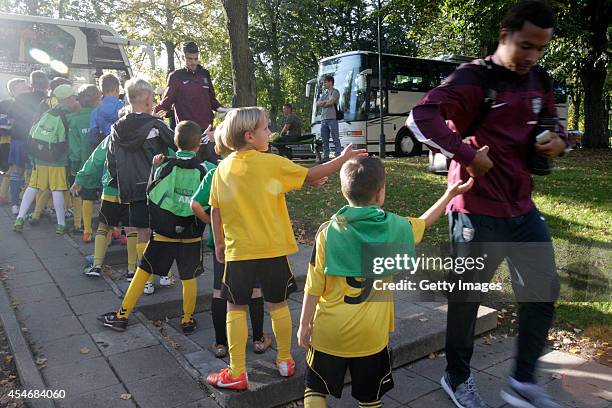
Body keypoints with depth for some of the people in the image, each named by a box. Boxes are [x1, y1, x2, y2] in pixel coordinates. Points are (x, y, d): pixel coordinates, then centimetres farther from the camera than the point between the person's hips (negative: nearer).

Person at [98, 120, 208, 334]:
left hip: (164, 233, 0)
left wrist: (155, 168, 9)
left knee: (143, 271, 11)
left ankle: (122, 316, 19)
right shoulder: (202, 170, -5)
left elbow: (151, 195, 3)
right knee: (189, 278, 12)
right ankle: (187, 320, 23)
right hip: (192, 235, 0)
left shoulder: (166, 166, -5)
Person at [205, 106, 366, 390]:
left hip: (237, 251, 2)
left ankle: (236, 373, 15)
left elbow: (215, 211, 4)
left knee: (236, 309, 11)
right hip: (273, 249, -1)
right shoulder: (272, 163, -9)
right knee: (278, 305, 15)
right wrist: (343, 158, 5)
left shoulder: (222, 169, 1)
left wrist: (219, 244, 16)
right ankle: (285, 361, 31)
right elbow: (311, 176, -4)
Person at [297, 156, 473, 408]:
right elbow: (424, 223, 14)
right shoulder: (395, 227, -8)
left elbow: (314, 286, -9)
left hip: (329, 333, -1)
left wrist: (304, 324, 3)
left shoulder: (328, 231, -12)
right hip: (371, 335, 1)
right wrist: (450, 194, 26)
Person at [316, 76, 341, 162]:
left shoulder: (335, 92, 0)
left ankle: (338, 156, -8)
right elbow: (317, 103, 11)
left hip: (332, 118, -7)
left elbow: (331, 102, -13)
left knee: (336, 139, -7)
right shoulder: (324, 93, 22)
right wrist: (326, 101, -5)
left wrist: (322, 103, 3)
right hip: (324, 118, 8)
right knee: (324, 139, 8)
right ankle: (325, 156, 13)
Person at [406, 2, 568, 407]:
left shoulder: (538, 80, 9)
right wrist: (468, 155, -26)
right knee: (467, 297, 7)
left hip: (522, 208, 8)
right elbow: (421, 117, -27)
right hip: (477, 211, -7)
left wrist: (558, 140, 2)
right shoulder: (473, 78, -13)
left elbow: (551, 122, 25)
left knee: (544, 290, 12)